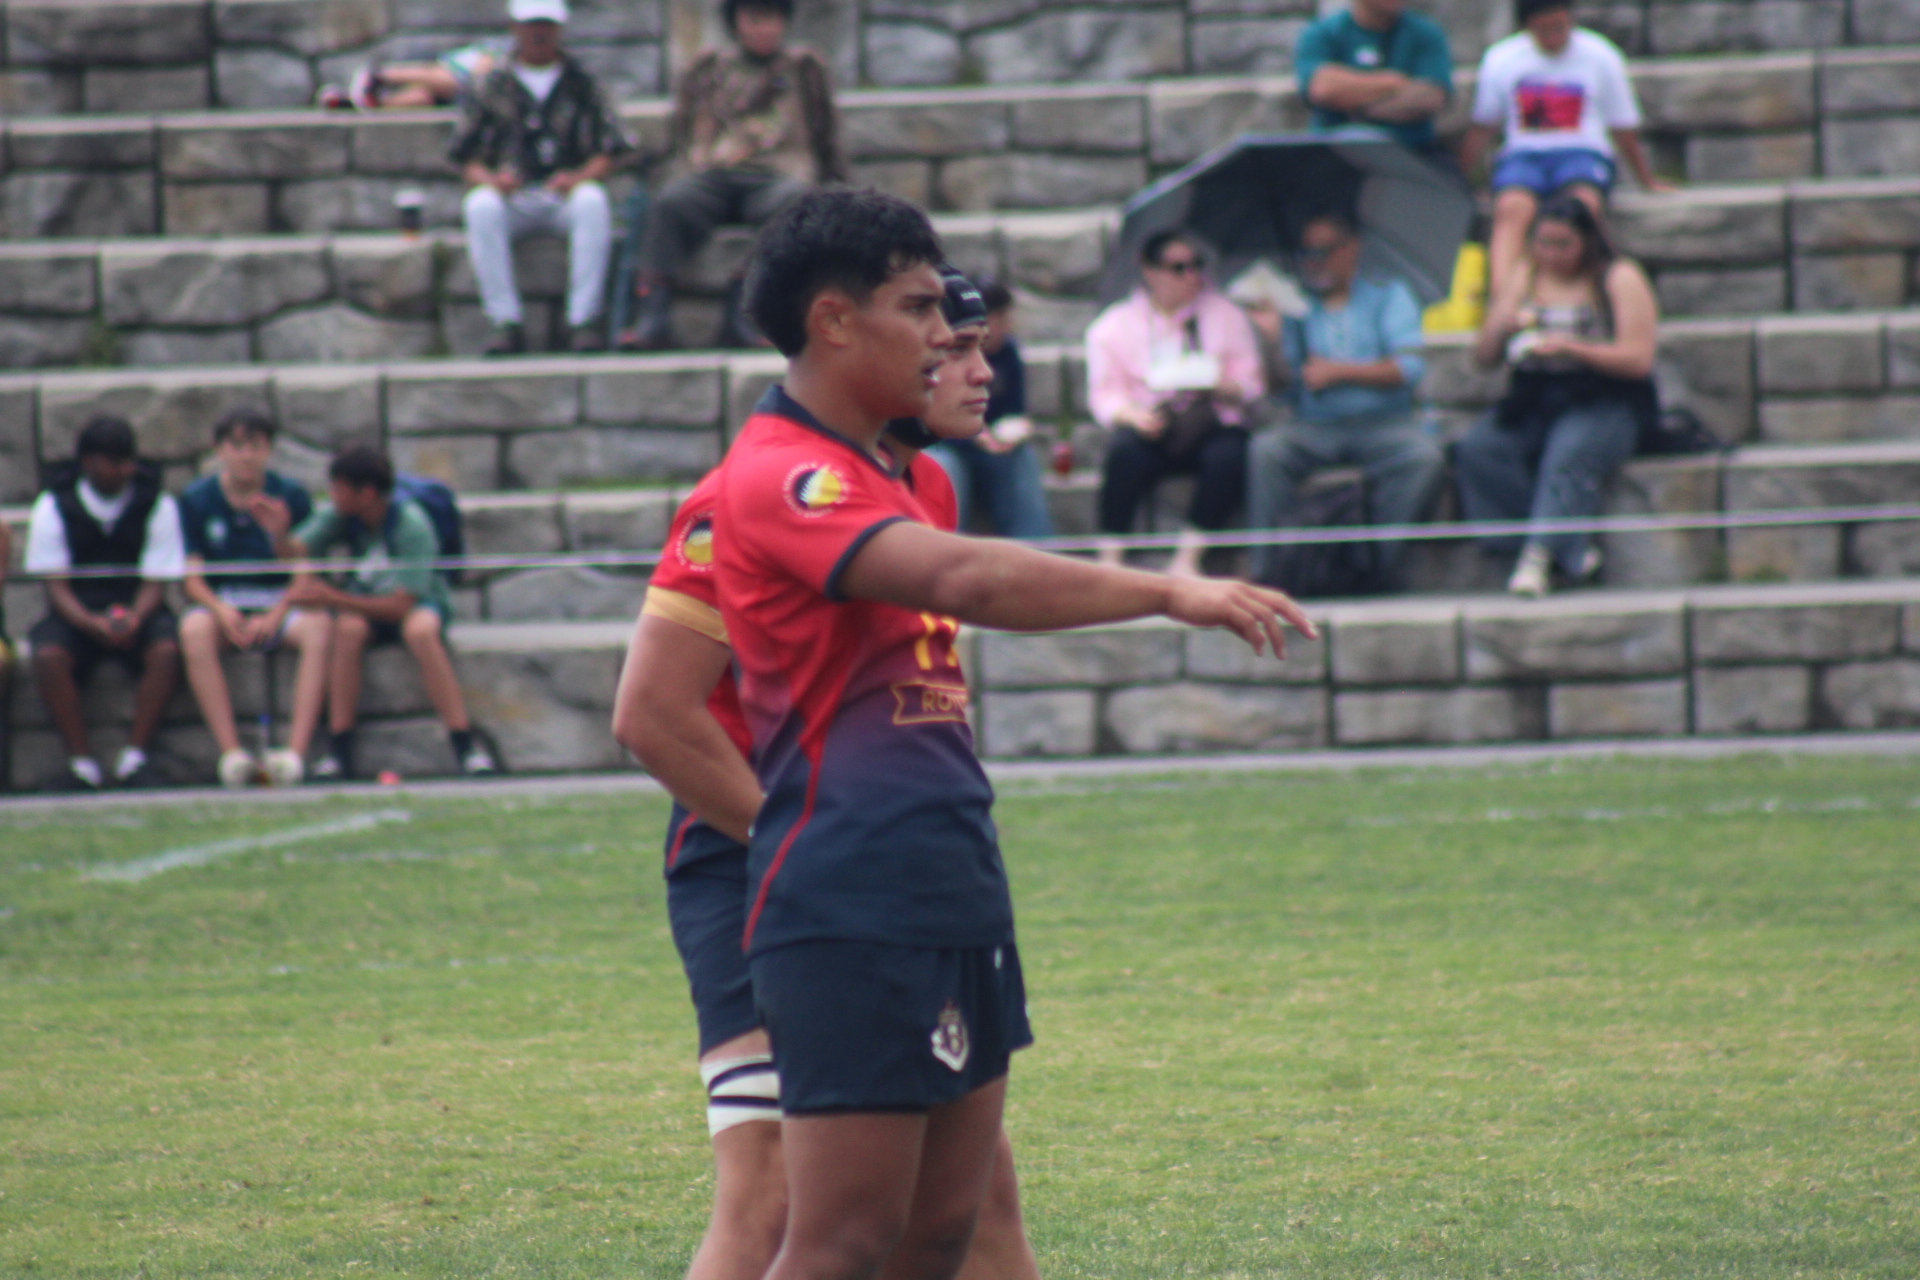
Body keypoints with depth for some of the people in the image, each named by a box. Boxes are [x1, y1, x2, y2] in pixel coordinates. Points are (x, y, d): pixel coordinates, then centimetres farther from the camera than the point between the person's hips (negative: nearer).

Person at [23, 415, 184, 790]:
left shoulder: (157, 505, 0)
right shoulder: (53, 506, 0)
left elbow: (155, 583, -4)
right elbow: (56, 586, -5)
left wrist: (134, 617, -27)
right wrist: (91, 622, -25)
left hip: (137, 609, 0)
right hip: (77, 614, 0)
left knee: (166, 649, -33)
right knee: (48, 656, -32)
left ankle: (135, 756, -23)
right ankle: (81, 761, -23)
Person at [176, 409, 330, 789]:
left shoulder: (291, 497, 0)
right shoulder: (196, 500, 2)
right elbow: (193, 578, 0)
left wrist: (275, 616, -19)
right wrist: (222, 611, -21)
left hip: (280, 603, 0)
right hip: (222, 603, 0)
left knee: (320, 626, -33)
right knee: (194, 628, -35)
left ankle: (295, 752, -39)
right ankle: (231, 754, -38)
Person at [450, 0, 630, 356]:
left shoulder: (580, 83, 14)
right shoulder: (495, 86, 14)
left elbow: (609, 151, 5)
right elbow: (465, 157, 8)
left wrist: (581, 176, -16)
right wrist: (489, 178, -14)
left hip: (566, 196, 0)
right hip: (512, 198, 0)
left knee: (593, 201, -35)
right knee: (480, 206, -33)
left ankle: (583, 321, -34)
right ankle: (506, 323, -34)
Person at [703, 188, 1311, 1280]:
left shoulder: (881, 476, 18)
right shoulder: (779, 479, -15)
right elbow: (962, 579, -30)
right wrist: (1171, 594, -30)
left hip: (950, 901, 10)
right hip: (849, 913, -10)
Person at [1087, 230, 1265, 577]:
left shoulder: (1226, 315, 17)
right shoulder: (1115, 325, 13)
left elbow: (1251, 383, 10)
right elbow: (1104, 394, 5)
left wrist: (1223, 387, -14)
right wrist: (1132, 415, -17)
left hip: (1210, 422, 1)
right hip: (1150, 427, -1)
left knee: (1228, 456, -34)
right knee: (1125, 451, -35)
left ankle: (1187, 557, -31)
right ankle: (1110, 558, -34)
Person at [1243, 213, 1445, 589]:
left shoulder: (1387, 296, 12)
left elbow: (1409, 368, -2)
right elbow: (1281, 384, 7)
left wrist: (1337, 372, -7)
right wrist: (1273, 337, -11)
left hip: (1384, 421, -1)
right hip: (1314, 427, 1)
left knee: (1426, 457, -32)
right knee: (1265, 451, -29)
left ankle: (1380, 562, -25)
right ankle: (1265, 569, -28)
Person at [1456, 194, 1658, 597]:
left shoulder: (1619, 279, 4)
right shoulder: (1525, 278, 17)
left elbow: (1638, 360, -6)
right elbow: (1484, 357, 14)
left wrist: (1570, 348, -17)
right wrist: (1503, 327, -9)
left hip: (1602, 405, -5)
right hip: (1531, 408, 5)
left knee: (1567, 455, -38)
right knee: (1476, 450, -26)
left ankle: (1537, 557, -47)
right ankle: (1572, 552, -29)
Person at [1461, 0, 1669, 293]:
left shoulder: (1600, 57, 7)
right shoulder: (1500, 60, 9)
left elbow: (1623, 127, 14)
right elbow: (1482, 128, 16)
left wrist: (1647, 181, 17)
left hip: (1583, 152, 0)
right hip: (1523, 156, 0)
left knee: (1583, 203, -36)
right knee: (1512, 207, -34)